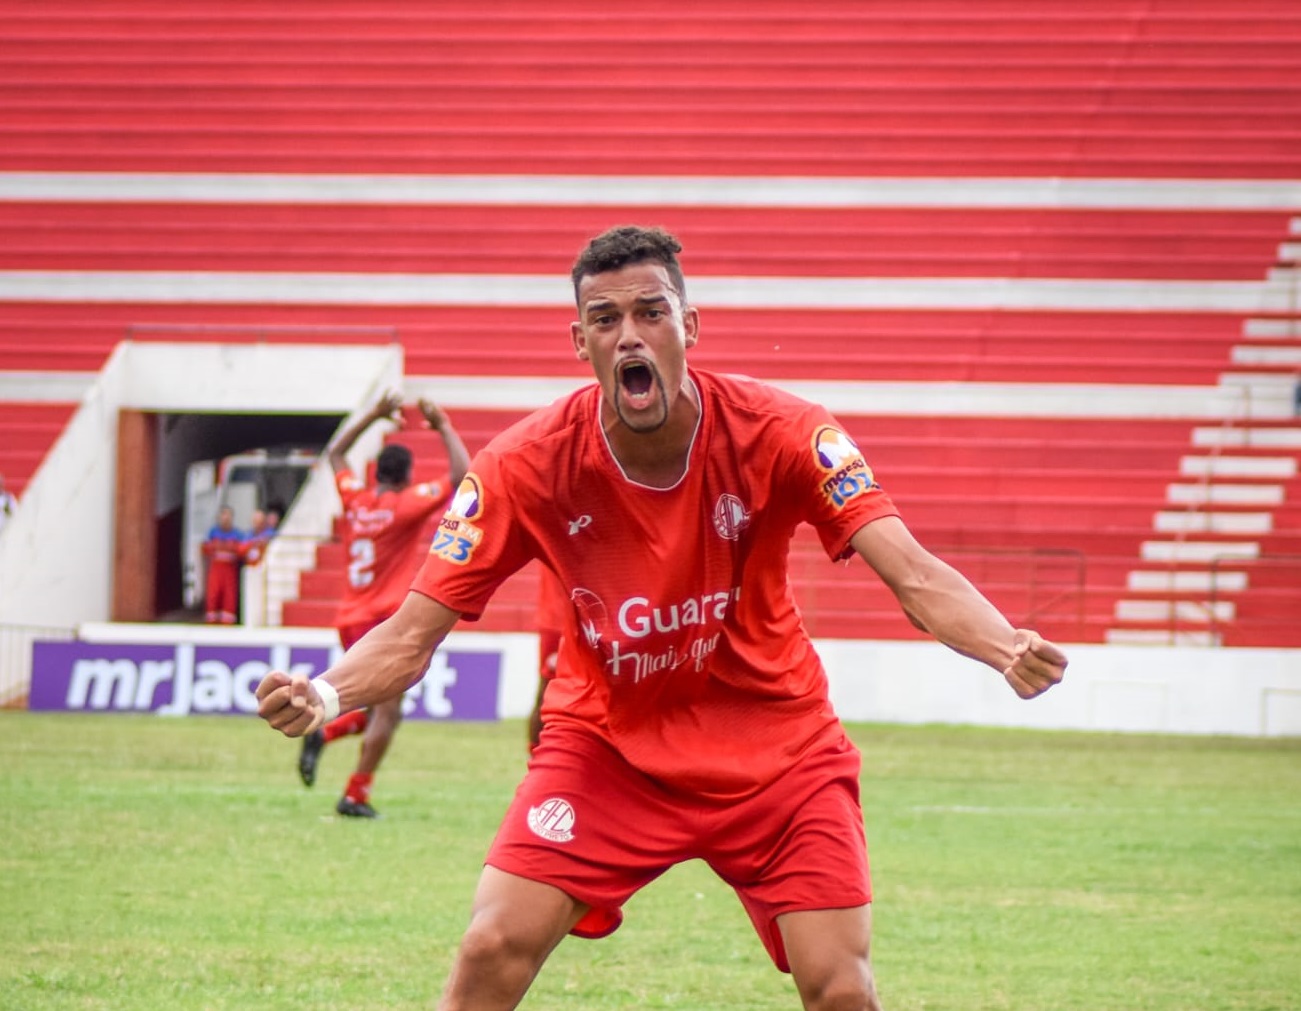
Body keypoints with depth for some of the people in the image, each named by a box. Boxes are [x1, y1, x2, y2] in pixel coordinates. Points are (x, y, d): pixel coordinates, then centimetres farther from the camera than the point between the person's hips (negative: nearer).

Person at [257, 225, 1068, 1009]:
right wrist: (324, 696, -37)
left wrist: (1006, 647, -48)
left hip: (774, 742, 0)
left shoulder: (777, 434, -19)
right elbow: (413, 632, -15)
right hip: (606, 739, 0)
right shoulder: (529, 466, -17)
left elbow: (914, 575, -26)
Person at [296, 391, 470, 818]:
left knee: (381, 712, 19)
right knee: (387, 711, -6)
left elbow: (336, 453, 26)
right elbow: (461, 476, -12)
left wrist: (376, 414, 25)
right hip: (386, 620, -7)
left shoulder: (354, 499, 8)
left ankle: (322, 733, -2)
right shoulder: (406, 505, -9)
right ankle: (355, 796, -12)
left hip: (350, 621, 7)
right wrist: (443, 427, -3)